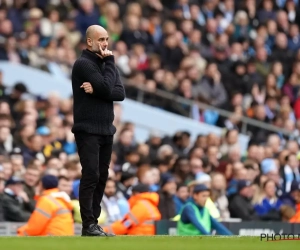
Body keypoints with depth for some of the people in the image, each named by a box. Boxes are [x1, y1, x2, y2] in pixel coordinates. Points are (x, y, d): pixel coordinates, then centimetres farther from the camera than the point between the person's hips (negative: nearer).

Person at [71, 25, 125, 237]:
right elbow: (107, 88, -19)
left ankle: (94, 221, 10)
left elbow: (120, 93, 2)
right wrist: (110, 61, -9)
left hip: (106, 129, 8)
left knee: (102, 177, 6)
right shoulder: (84, 64, -9)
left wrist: (97, 90, -14)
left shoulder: (106, 63, 14)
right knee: (91, 176, -11)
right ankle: (88, 225, -11)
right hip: (88, 130, -8)